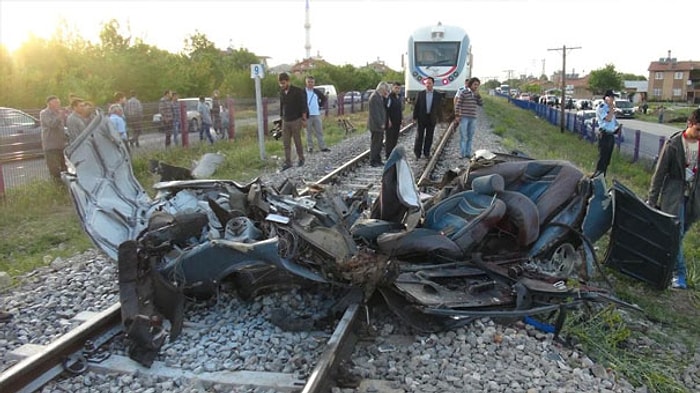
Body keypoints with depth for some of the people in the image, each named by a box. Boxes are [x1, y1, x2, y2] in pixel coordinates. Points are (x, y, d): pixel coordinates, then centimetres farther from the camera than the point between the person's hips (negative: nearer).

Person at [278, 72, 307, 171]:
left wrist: (304, 119, -10)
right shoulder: (281, 92, 7)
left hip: (296, 120, -5)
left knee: (297, 141, 3)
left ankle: (301, 159, 21)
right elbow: (281, 106, 15)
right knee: (286, 143, 0)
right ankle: (288, 162, 3)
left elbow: (303, 106, -8)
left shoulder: (298, 91, -9)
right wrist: (282, 117, 14)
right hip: (285, 121, 5)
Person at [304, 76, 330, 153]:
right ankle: (310, 147, 12)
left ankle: (322, 147, 9)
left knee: (319, 131, 5)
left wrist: (321, 106, 13)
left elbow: (324, 98, 23)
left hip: (316, 115, 3)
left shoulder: (317, 92, 8)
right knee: (309, 132, 4)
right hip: (307, 115, -3)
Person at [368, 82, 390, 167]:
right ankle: (373, 161, 8)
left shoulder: (380, 96, 13)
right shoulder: (374, 97, -18)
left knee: (379, 143, 16)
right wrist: (380, 124, -21)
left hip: (380, 125, 10)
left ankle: (378, 160, 26)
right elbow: (375, 112, -22)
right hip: (376, 125, -10)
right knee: (375, 143, -1)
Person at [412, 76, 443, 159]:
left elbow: (439, 107, 4)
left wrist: (437, 118, 0)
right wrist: (415, 117, -3)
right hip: (422, 118, -1)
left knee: (429, 137, 7)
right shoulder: (420, 94, 1)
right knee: (419, 136, 2)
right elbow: (416, 106, 1)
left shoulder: (438, 95, 2)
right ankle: (417, 153, 11)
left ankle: (426, 152, 18)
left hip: (432, 119, 1)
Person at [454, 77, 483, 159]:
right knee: (463, 136, -6)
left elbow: (481, 104, 3)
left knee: (470, 137, 6)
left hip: (472, 118, 6)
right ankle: (462, 154, -1)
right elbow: (458, 104, -8)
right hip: (463, 117, -6)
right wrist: (457, 116, -13)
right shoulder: (463, 92, -7)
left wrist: (477, 94, -7)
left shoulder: (476, 94, 11)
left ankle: (468, 153, 11)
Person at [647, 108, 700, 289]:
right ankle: (679, 273, 1)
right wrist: (652, 200, -6)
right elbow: (659, 173, -7)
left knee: (680, 233, 11)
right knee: (676, 234, -6)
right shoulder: (673, 144, -11)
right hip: (674, 194, -4)